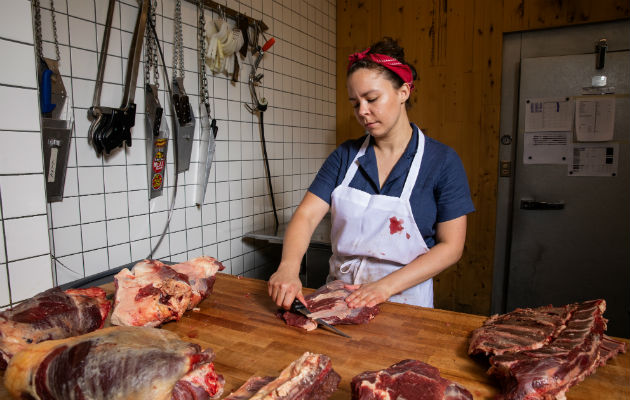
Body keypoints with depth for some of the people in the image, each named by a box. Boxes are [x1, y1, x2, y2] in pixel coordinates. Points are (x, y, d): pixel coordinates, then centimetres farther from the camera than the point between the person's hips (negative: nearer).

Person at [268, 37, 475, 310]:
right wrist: (288, 267, -21)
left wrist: (386, 286, -15)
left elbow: (451, 246, -4)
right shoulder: (345, 156, 6)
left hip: (405, 302, -2)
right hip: (341, 298, 3)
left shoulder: (442, 161, -3)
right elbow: (306, 215, -2)